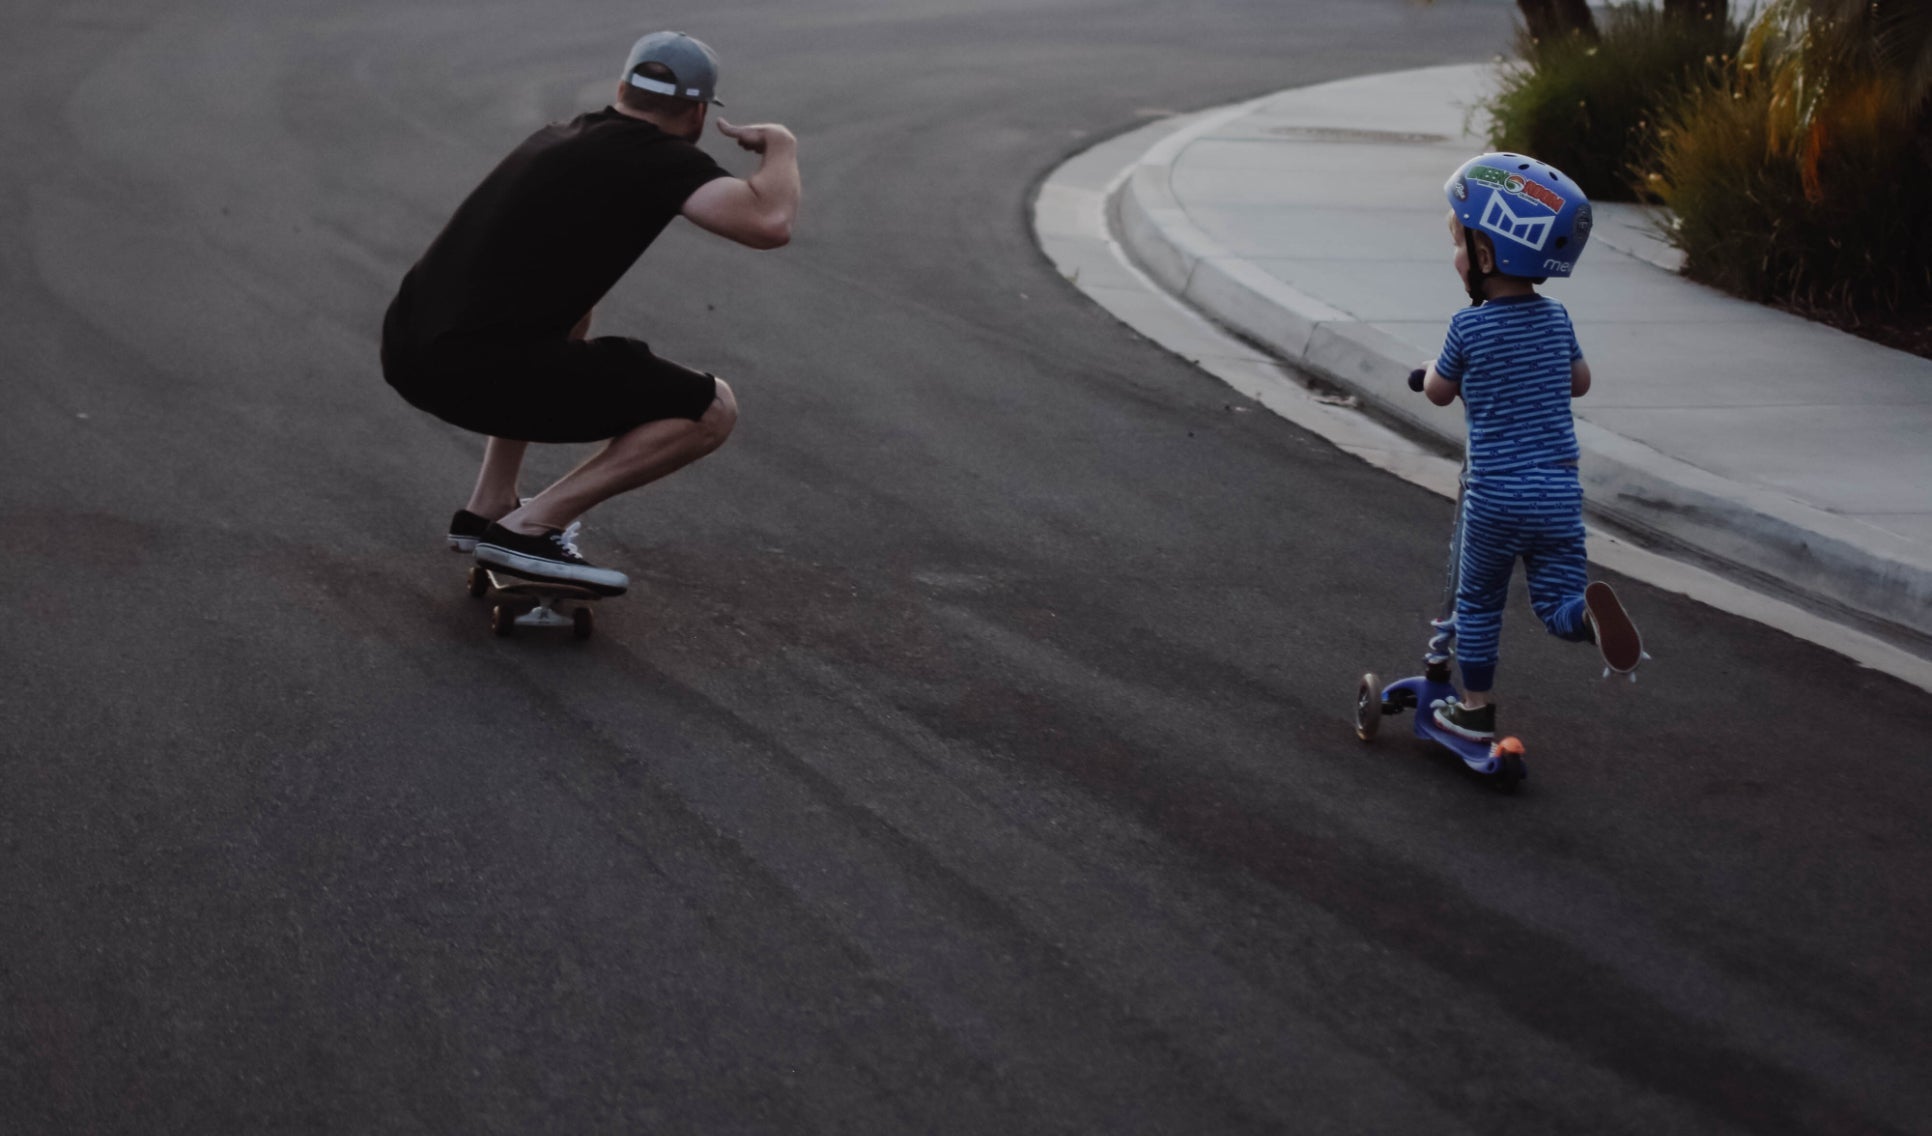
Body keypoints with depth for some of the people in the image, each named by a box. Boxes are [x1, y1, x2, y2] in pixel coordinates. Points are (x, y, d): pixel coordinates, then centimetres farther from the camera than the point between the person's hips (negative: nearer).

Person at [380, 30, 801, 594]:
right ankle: (527, 529, -5)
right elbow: (768, 223, -16)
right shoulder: (658, 157, -3)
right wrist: (780, 146, 3)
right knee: (711, 410, -1)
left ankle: (488, 508, 29)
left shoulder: (561, 137, 22)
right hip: (478, 371, -9)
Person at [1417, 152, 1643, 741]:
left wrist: (1432, 370, 25)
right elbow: (1579, 383, 18)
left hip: (1495, 494, -3)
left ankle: (1476, 708, 24)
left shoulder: (1469, 327, -11)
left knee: (1478, 602, 16)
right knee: (1557, 600, 9)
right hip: (1559, 491, 3)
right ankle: (1590, 610, -25)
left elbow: (1439, 392, 4)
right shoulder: (1556, 318, 3)